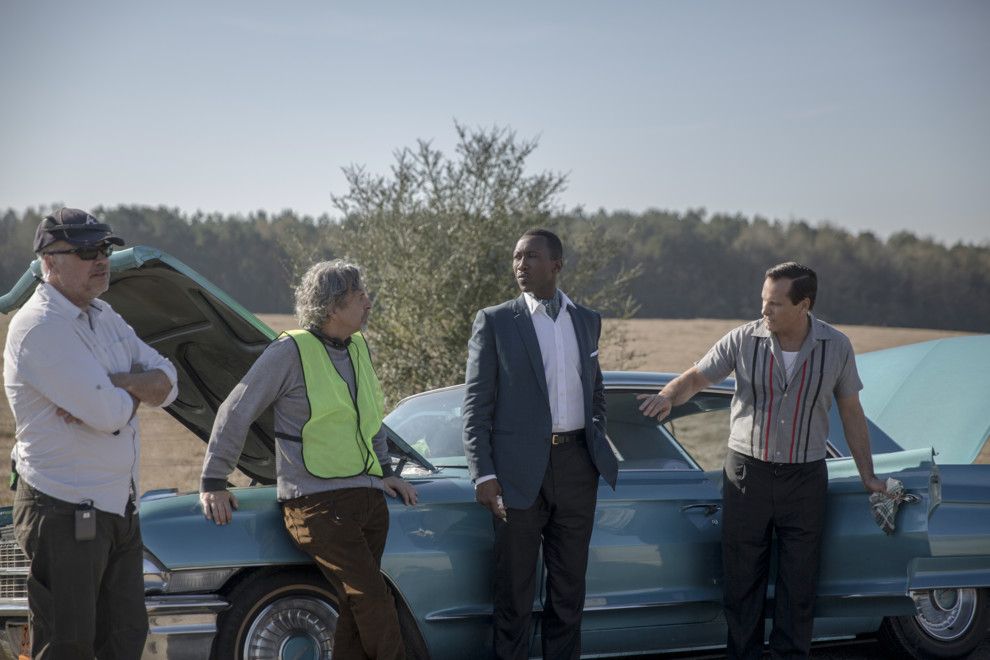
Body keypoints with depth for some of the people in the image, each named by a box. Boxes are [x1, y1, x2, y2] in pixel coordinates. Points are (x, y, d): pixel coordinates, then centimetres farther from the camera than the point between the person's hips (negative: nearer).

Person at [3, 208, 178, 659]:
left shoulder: (104, 318, 12)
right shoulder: (39, 327, -18)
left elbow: (167, 384, 3)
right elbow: (110, 414, -25)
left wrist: (114, 384, -17)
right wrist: (137, 391, -2)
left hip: (118, 507, 9)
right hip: (64, 514, -9)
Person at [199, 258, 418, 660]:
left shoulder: (359, 348, 14)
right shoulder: (291, 351, -7)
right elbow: (235, 413, -3)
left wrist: (385, 470, 26)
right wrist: (213, 483, -3)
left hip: (367, 497, 7)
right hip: (317, 503, -7)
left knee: (357, 612, 2)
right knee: (374, 602, -14)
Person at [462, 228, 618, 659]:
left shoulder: (587, 321, 11)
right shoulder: (494, 322, -1)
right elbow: (476, 405, -3)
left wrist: (597, 443, 11)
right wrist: (483, 475, -11)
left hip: (576, 464, 4)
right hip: (520, 470, -3)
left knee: (569, 584, 10)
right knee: (514, 586, 3)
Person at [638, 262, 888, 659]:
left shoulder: (836, 348, -3)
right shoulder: (743, 340, -6)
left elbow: (851, 412, 6)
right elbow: (697, 377, 1)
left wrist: (867, 475, 7)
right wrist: (668, 396, -22)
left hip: (805, 477, 0)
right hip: (746, 473, 0)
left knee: (799, 580, 5)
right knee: (741, 576, 6)